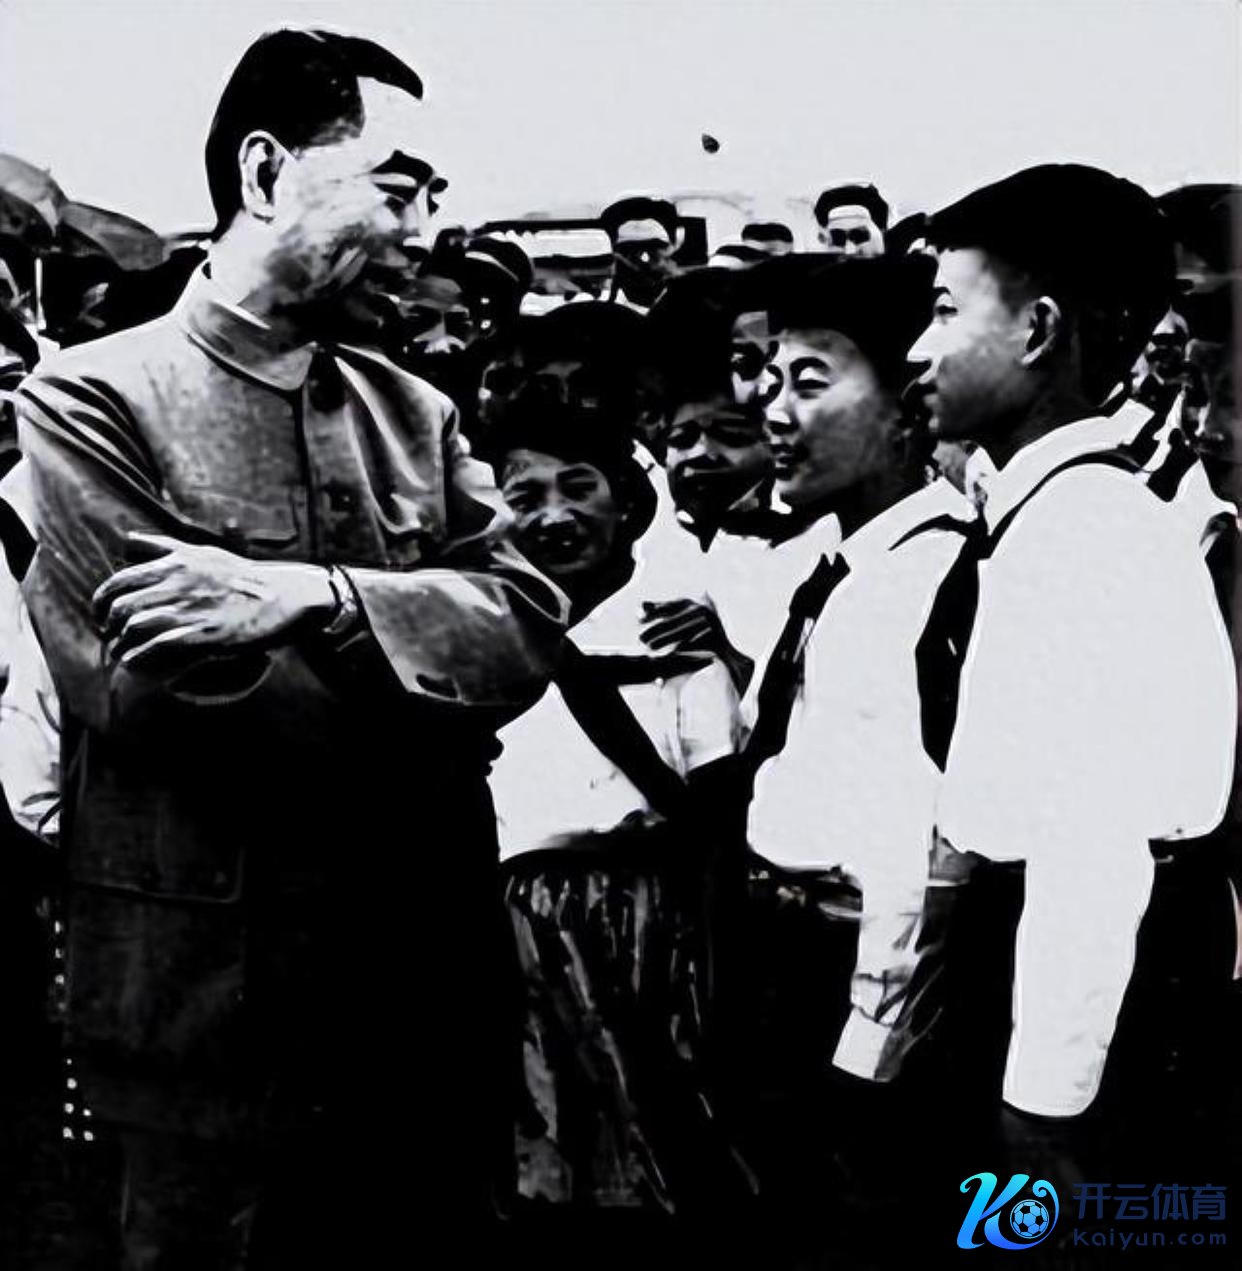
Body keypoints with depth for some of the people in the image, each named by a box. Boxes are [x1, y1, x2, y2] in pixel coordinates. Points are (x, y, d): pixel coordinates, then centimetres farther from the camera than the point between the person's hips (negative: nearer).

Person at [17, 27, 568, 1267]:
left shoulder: (416, 411, 8)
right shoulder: (89, 398, -8)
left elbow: (526, 624, -6)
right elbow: (149, 686, -21)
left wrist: (313, 598, -23)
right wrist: (430, 691, -12)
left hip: (433, 999, 5)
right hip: (214, 1013, -5)